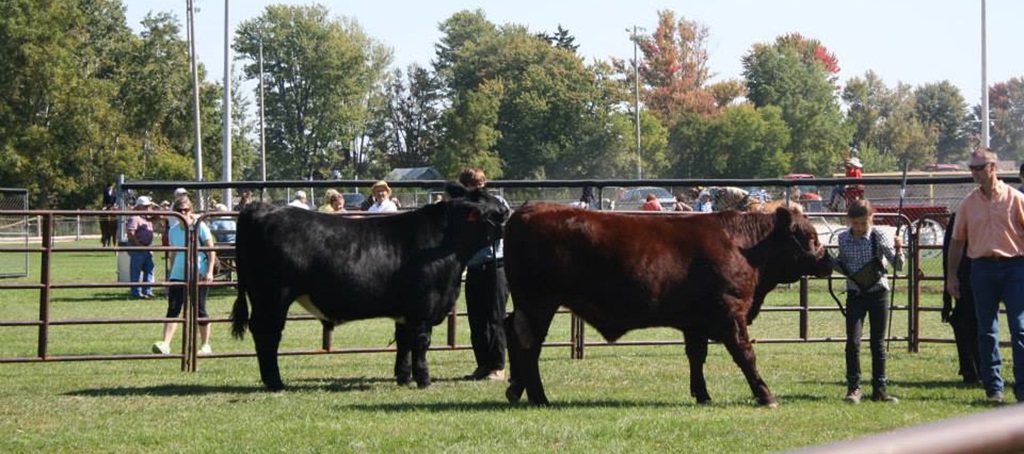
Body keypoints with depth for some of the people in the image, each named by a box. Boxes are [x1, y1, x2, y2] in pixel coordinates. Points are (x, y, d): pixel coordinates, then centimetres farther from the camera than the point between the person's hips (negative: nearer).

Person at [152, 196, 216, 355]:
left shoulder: (200, 227, -3)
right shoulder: (174, 230, 11)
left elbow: (211, 251, -4)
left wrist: (209, 271, -14)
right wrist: (170, 274, 20)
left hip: (198, 275, -4)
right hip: (178, 275, 4)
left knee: (199, 310, 2)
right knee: (173, 309, -7)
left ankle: (206, 345, 15)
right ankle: (165, 344, -16)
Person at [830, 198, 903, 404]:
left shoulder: (879, 236, -9)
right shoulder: (843, 238, -1)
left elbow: (898, 265, -11)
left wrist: (898, 249, -30)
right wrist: (831, 262, -6)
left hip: (878, 292, -1)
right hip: (855, 294, 1)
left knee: (878, 343, 6)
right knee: (853, 342, -7)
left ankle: (880, 388, 14)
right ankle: (853, 388, 0)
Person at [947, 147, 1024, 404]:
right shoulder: (968, 204, 9)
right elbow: (957, 240, 14)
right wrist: (951, 275, 10)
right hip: (982, 267, 3)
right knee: (986, 331, 5)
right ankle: (993, 388, 12)